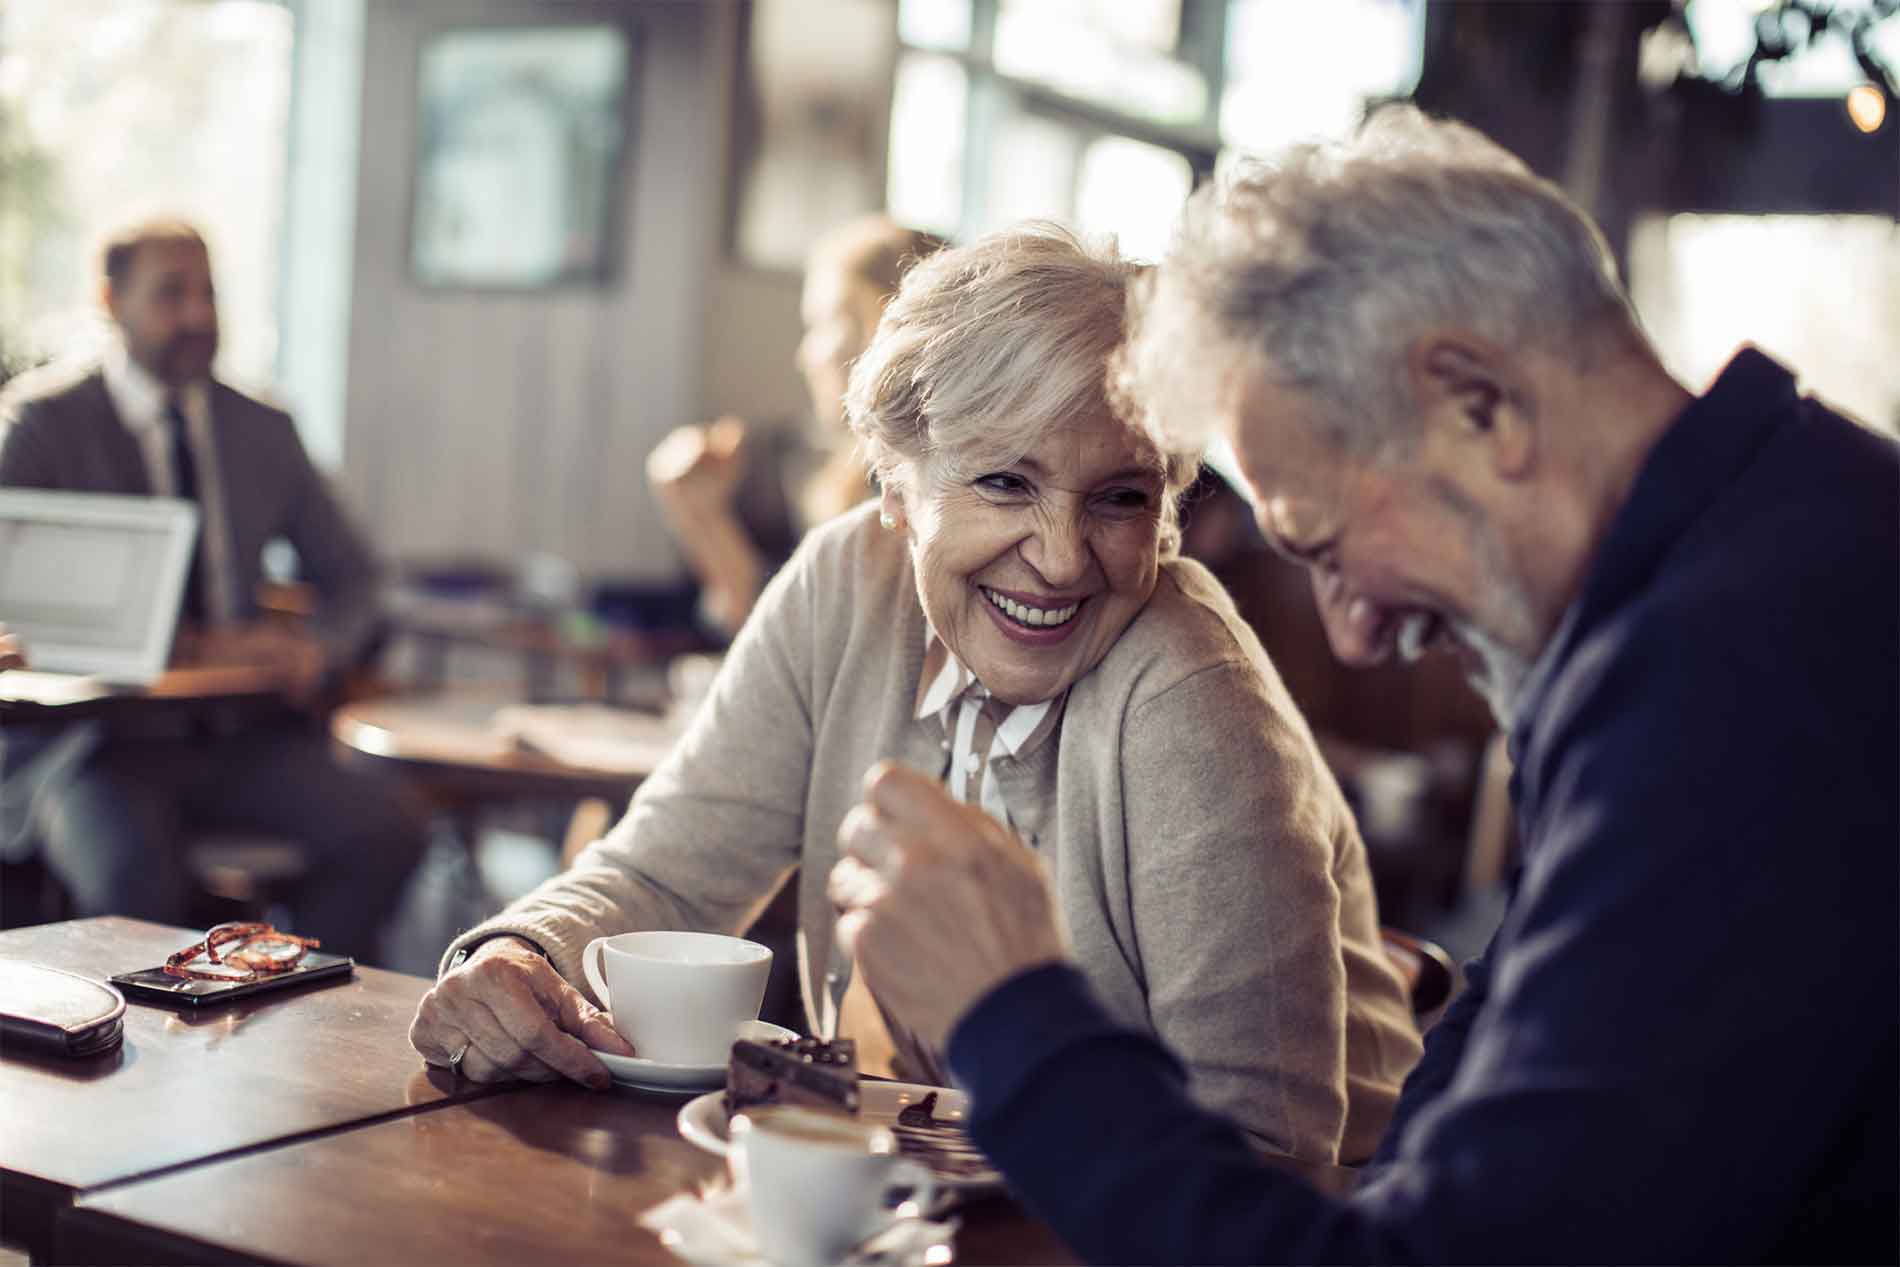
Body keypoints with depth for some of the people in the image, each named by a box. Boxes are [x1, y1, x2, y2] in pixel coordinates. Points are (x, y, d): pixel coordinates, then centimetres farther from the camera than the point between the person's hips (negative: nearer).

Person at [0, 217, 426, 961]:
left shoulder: (261, 430, 14)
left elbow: (349, 575, 20)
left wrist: (316, 651, -4)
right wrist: (188, 647, -19)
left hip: (237, 734, 4)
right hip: (93, 733, -4)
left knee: (386, 829, -21)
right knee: (136, 874, -35)